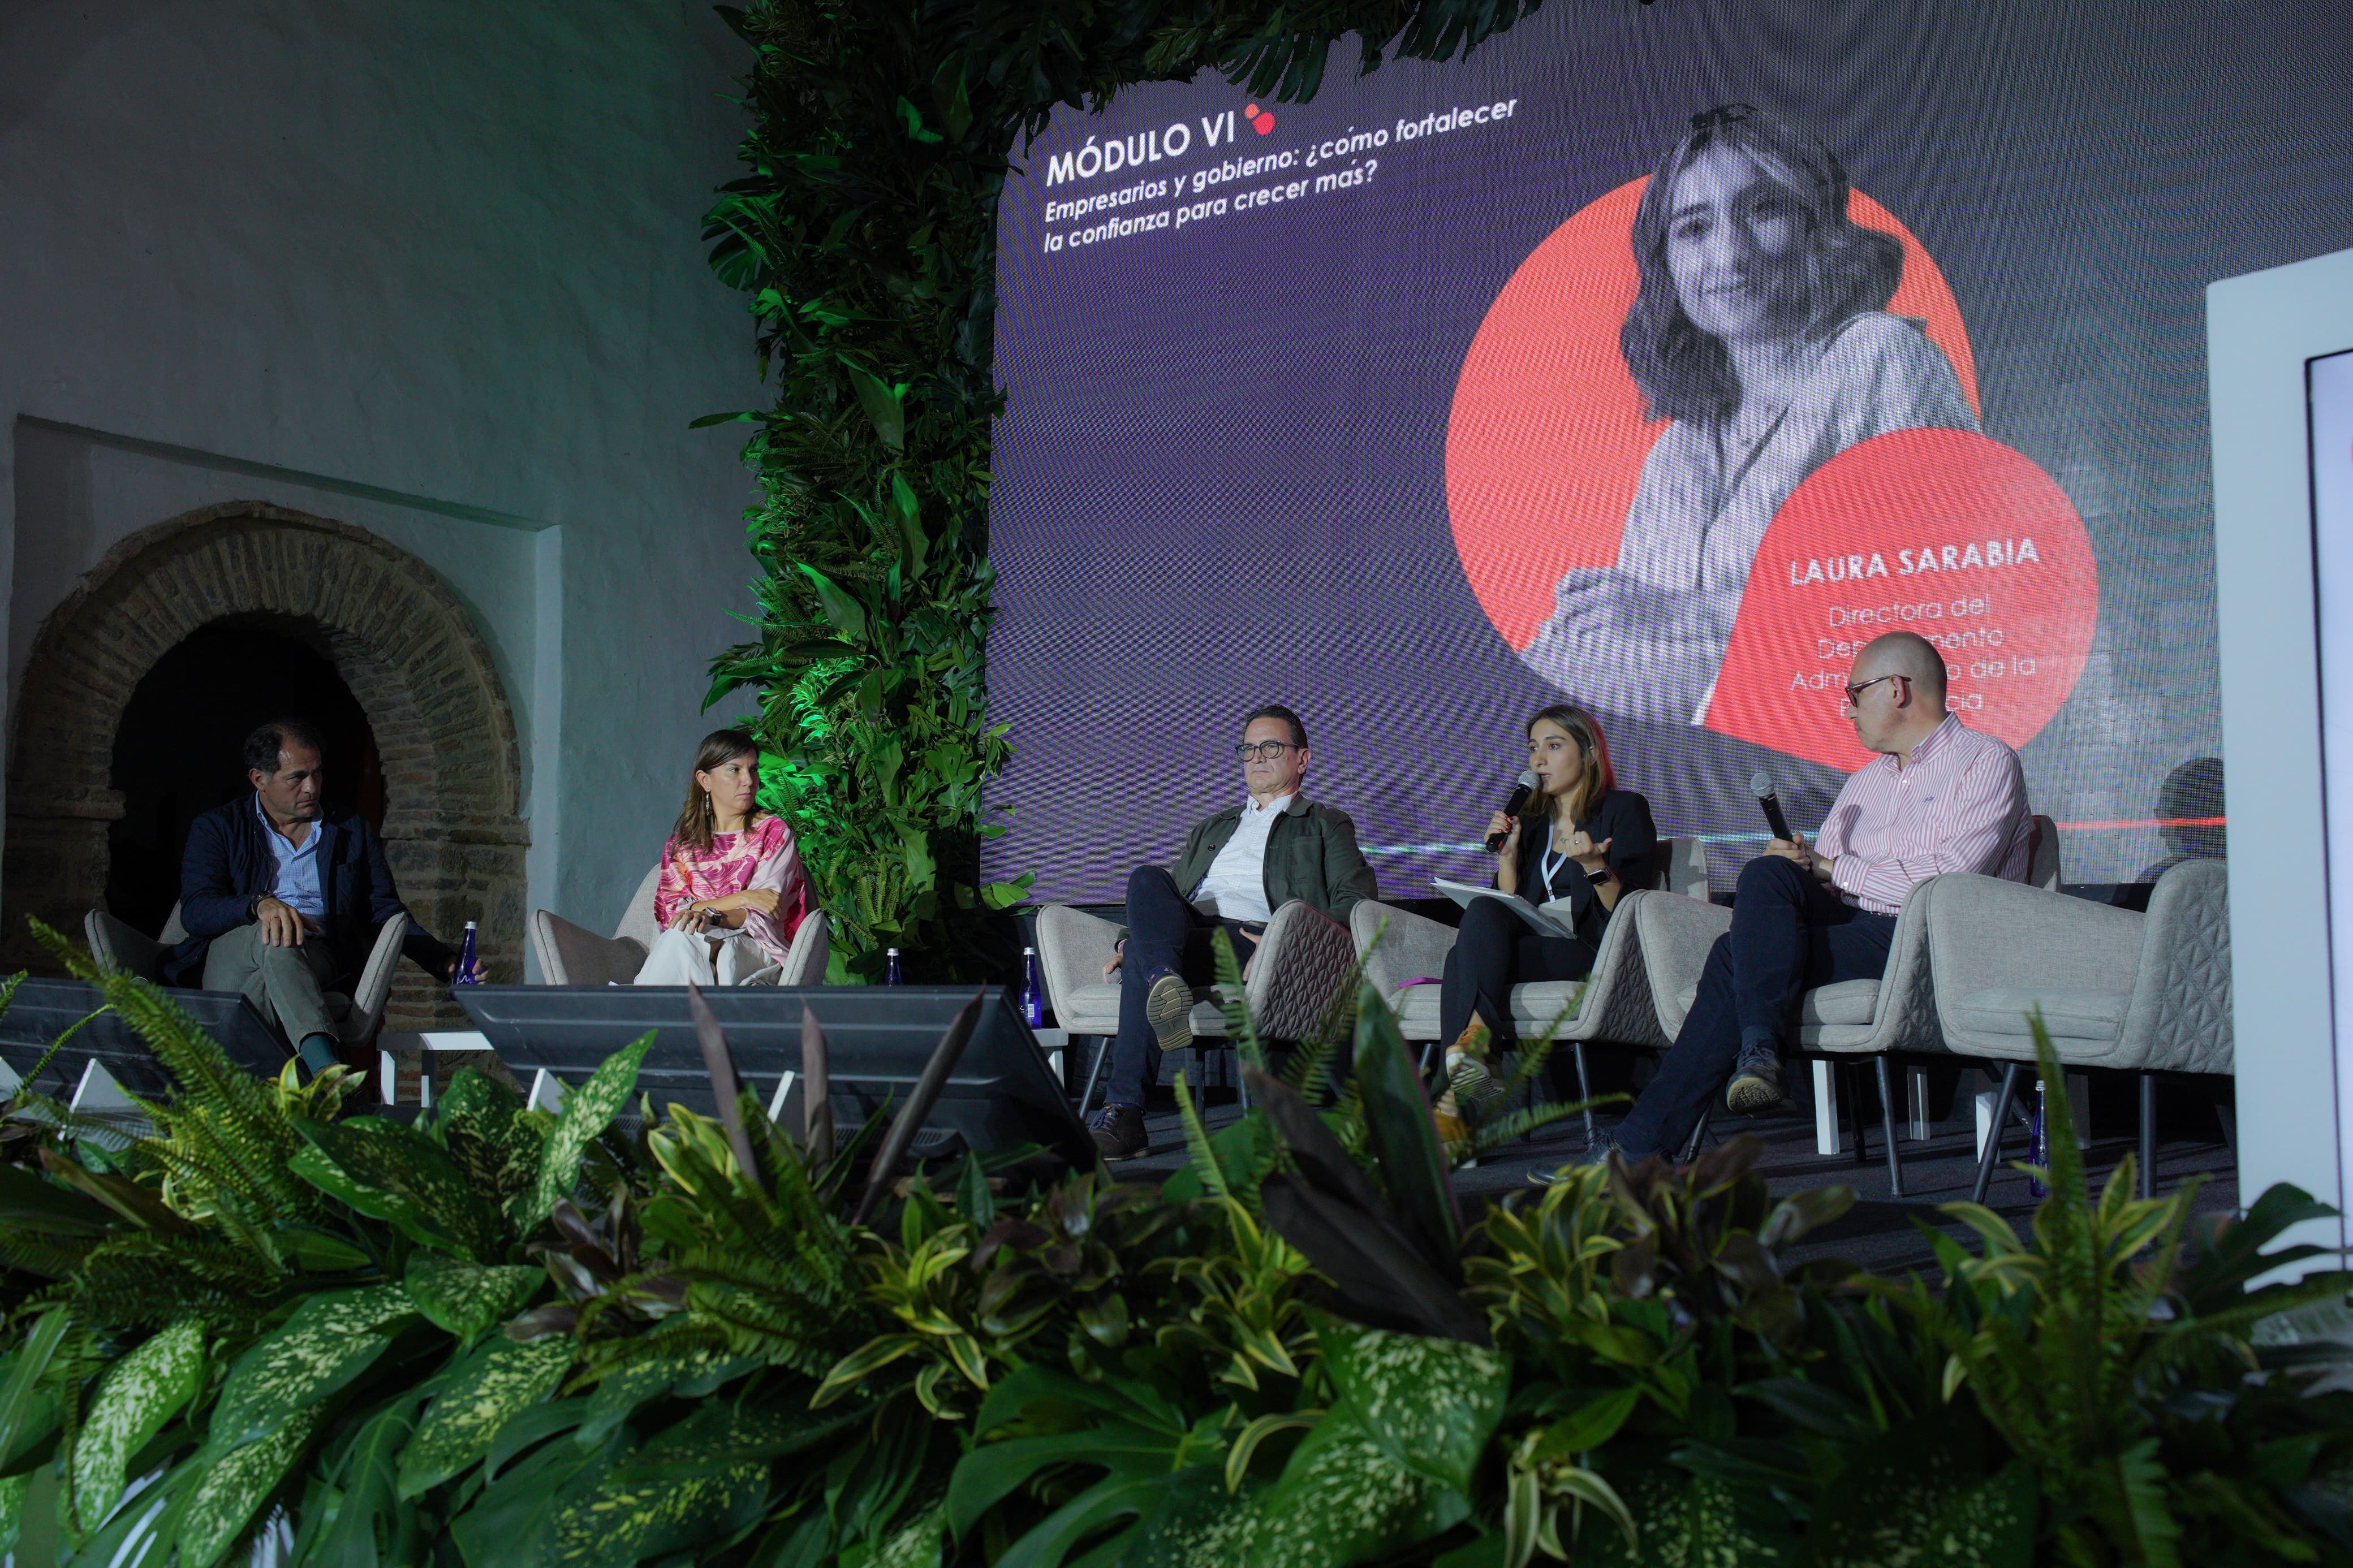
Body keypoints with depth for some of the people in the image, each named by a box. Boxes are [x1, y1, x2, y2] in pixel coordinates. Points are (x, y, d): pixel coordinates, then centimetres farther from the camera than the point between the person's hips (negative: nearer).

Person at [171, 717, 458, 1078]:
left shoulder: (353, 831, 23)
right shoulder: (217, 828, 15)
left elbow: (387, 913, 18)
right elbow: (195, 912, -1)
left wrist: (446, 964, 0)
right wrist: (260, 905, -23)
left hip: (319, 961, 2)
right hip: (226, 963, -1)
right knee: (274, 939, -37)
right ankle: (327, 1071, -57)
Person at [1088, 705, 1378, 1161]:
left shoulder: (1326, 826, 22)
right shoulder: (1210, 828, 39)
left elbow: (1358, 902, 4)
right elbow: (1167, 896, 34)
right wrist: (1130, 940, 8)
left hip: (1255, 942, -4)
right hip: (1184, 934, 5)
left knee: (1143, 965, -36)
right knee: (1146, 878, -31)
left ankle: (1123, 1113, -44)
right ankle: (1165, 983, -55)